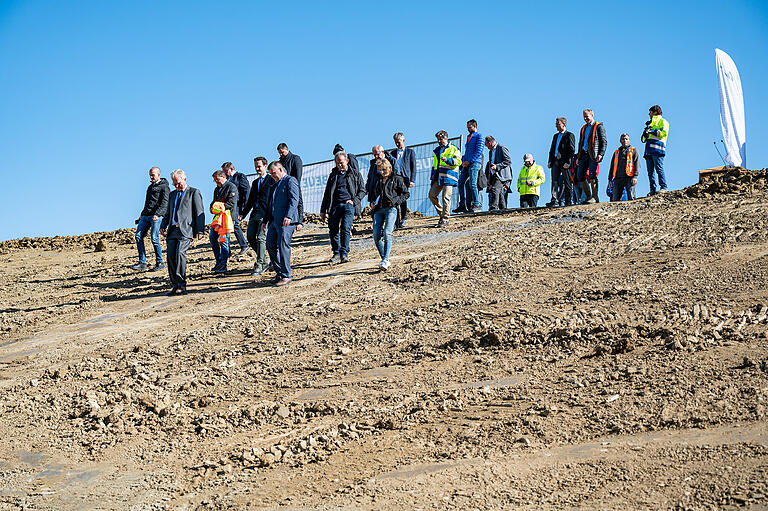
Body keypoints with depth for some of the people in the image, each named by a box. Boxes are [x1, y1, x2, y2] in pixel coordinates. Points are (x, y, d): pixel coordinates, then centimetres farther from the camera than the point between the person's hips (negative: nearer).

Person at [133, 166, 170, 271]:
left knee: (154, 238, -13)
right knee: (138, 236, -6)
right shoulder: (150, 187, 24)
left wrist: (157, 214, -24)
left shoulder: (164, 187, -1)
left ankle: (160, 263, -2)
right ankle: (142, 263, -7)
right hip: (146, 216, 7)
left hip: (156, 216, -7)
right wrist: (142, 214, 26)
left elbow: (164, 203, -12)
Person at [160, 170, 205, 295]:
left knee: (180, 253, -22)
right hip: (172, 231, 6)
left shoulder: (194, 193, 5)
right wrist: (163, 226, 9)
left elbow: (200, 213, -1)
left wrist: (200, 231, -9)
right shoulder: (172, 194, 25)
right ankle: (175, 286, 4)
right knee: (170, 255, -4)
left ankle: (181, 285, -18)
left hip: (186, 230, -6)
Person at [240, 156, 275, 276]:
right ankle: (264, 259, 16)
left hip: (266, 213, -7)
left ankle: (260, 265, -8)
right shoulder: (255, 182, 22)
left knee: (261, 237, -12)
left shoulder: (271, 180, -1)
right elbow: (250, 200, 24)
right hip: (255, 212, 7)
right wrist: (242, 214, 15)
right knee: (250, 236, 1)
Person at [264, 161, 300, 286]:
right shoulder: (275, 185, 25)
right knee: (270, 245, 7)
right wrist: (265, 220, 20)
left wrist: (288, 216, -25)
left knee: (283, 246, -11)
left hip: (286, 221, -9)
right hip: (275, 220, 9)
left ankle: (286, 275, -6)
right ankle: (279, 272, 16)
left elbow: (294, 199, -14)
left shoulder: (291, 180, -3)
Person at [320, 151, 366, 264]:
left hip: (349, 205, -3)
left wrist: (354, 200, -5)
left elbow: (362, 191, 12)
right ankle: (336, 254, 10)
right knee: (333, 230, -3)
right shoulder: (333, 175, 21)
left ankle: (344, 253, -16)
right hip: (335, 205, 3)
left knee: (345, 228, -19)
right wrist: (323, 210, 16)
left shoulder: (355, 175, 14)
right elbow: (327, 194, 22)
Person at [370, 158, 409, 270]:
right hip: (379, 210, 5)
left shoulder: (397, 179, 7)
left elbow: (406, 193, 5)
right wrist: (373, 202, 14)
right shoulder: (378, 180, 22)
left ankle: (385, 260, -24)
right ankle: (384, 259, 6)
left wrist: (396, 201, -8)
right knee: (376, 236, -6)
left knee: (387, 233, -21)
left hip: (391, 209, -5)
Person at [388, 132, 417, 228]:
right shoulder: (392, 153, 19)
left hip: (405, 178, -3)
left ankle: (404, 219, 5)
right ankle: (396, 222, -3)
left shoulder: (410, 152, 10)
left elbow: (413, 167, 5)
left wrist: (412, 181, -5)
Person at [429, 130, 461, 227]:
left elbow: (458, 161, -7)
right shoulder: (437, 150, 25)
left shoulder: (453, 149, 5)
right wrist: (432, 178, 24)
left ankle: (445, 219, -3)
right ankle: (441, 214, 12)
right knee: (432, 195, -3)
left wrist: (447, 160, -23)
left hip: (448, 177, -7)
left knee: (446, 197, -11)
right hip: (437, 178, 7)